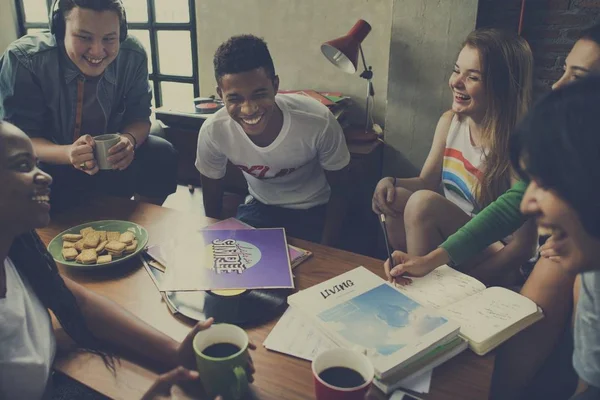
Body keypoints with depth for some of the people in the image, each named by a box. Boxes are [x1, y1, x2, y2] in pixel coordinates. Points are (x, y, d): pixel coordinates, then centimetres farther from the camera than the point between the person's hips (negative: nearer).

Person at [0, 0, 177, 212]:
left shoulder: (134, 55, -16)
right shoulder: (22, 60, -24)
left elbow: (139, 116, -8)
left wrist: (129, 139, -34)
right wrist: (68, 153, -44)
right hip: (50, 165, -2)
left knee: (161, 155, -19)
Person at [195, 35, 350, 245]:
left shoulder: (319, 122, -31)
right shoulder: (213, 131, -25)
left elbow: (339, 190, -14)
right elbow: (211, 195, -5)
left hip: (315, 210, -1)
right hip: (260, 207, 1)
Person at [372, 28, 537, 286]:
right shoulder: (450, 121, -4)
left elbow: (523, 246, -20)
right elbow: (427, 181, 8)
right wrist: (391, 182, -14)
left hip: (491, 264, -6)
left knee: (423, 203, -27)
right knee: (394, 199, -18)